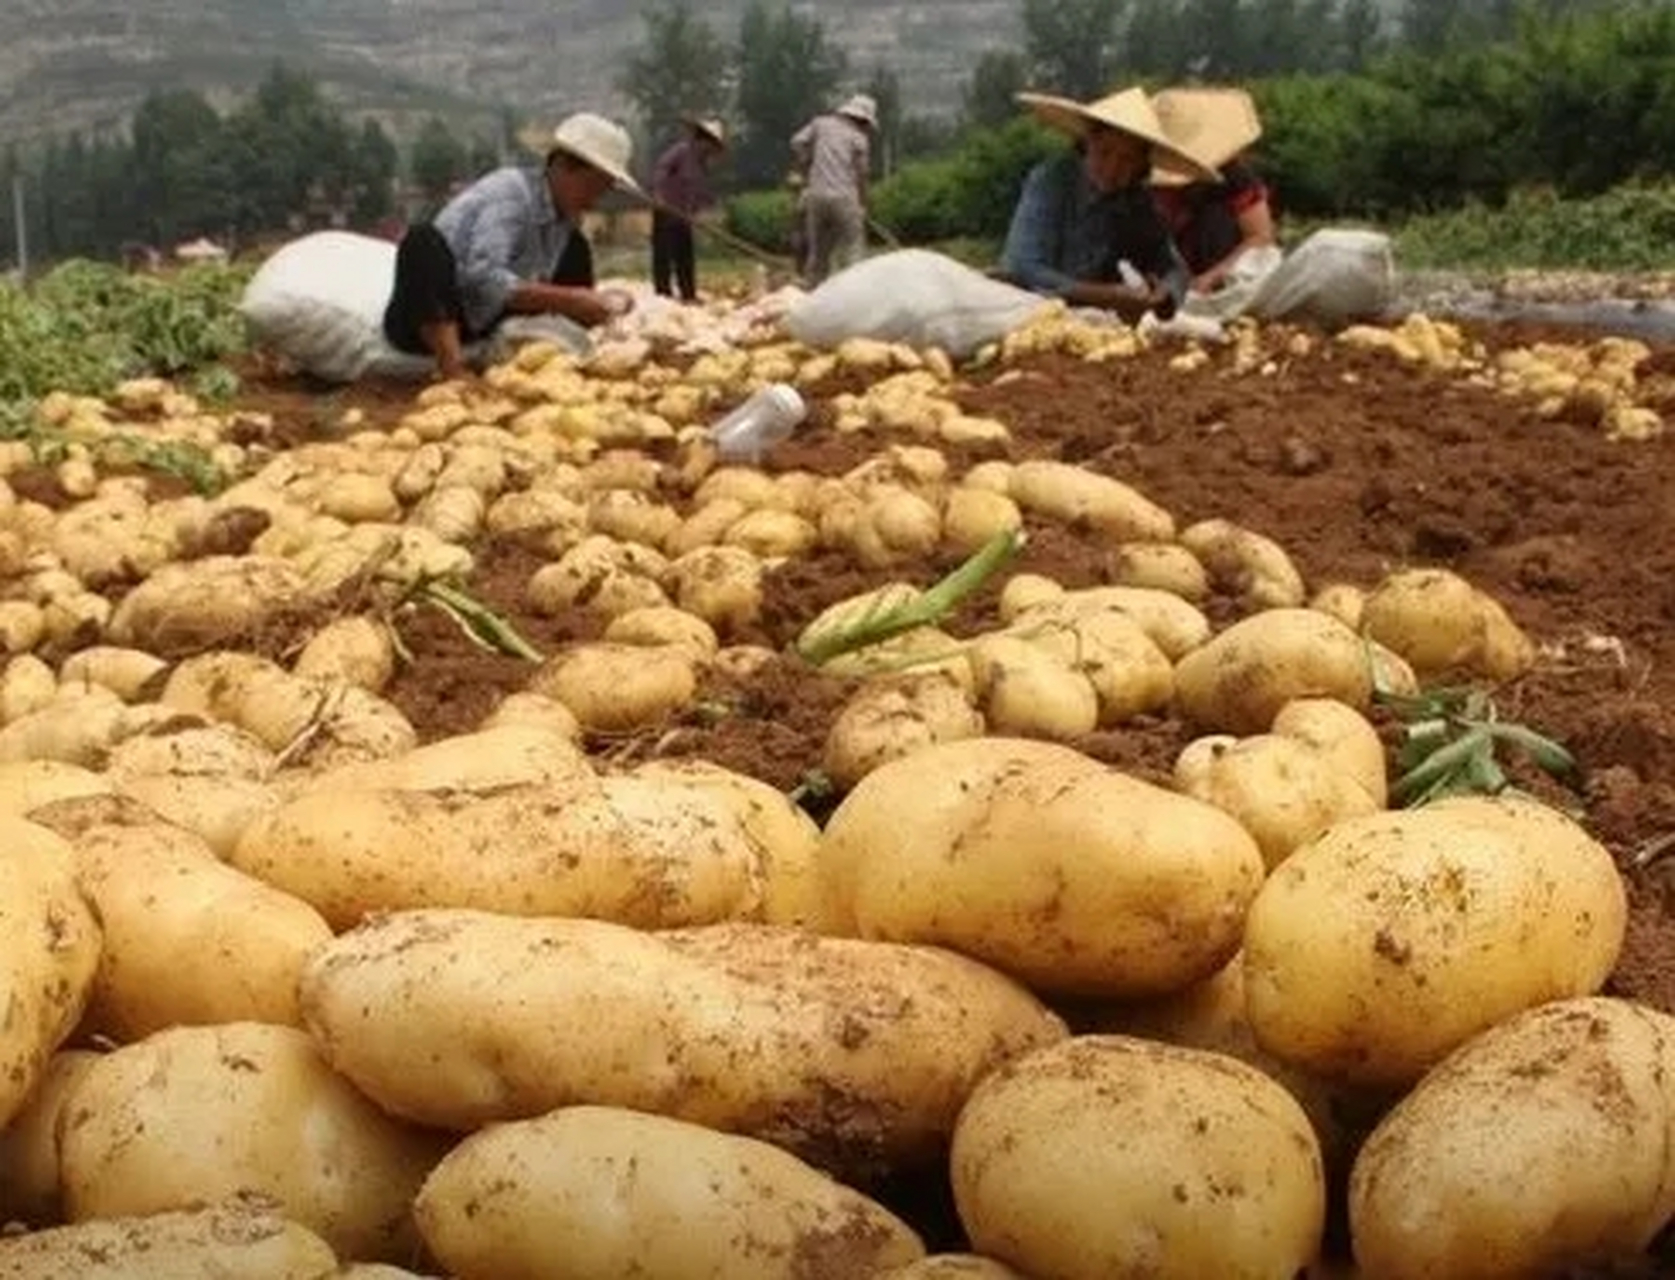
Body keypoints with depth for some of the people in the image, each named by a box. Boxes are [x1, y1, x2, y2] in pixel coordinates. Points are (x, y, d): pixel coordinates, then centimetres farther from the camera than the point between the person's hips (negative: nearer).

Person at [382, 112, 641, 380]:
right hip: (426, 320, -8)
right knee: (424, 239, -37)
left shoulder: (566, 217, 1)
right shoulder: (510, 194, -23)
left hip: (481, 326, 8)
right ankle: (453, 372, -46)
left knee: (575, 248, 7)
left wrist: (599, 304, -14)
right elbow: (483, 279, -35)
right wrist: (566, 299, -35)